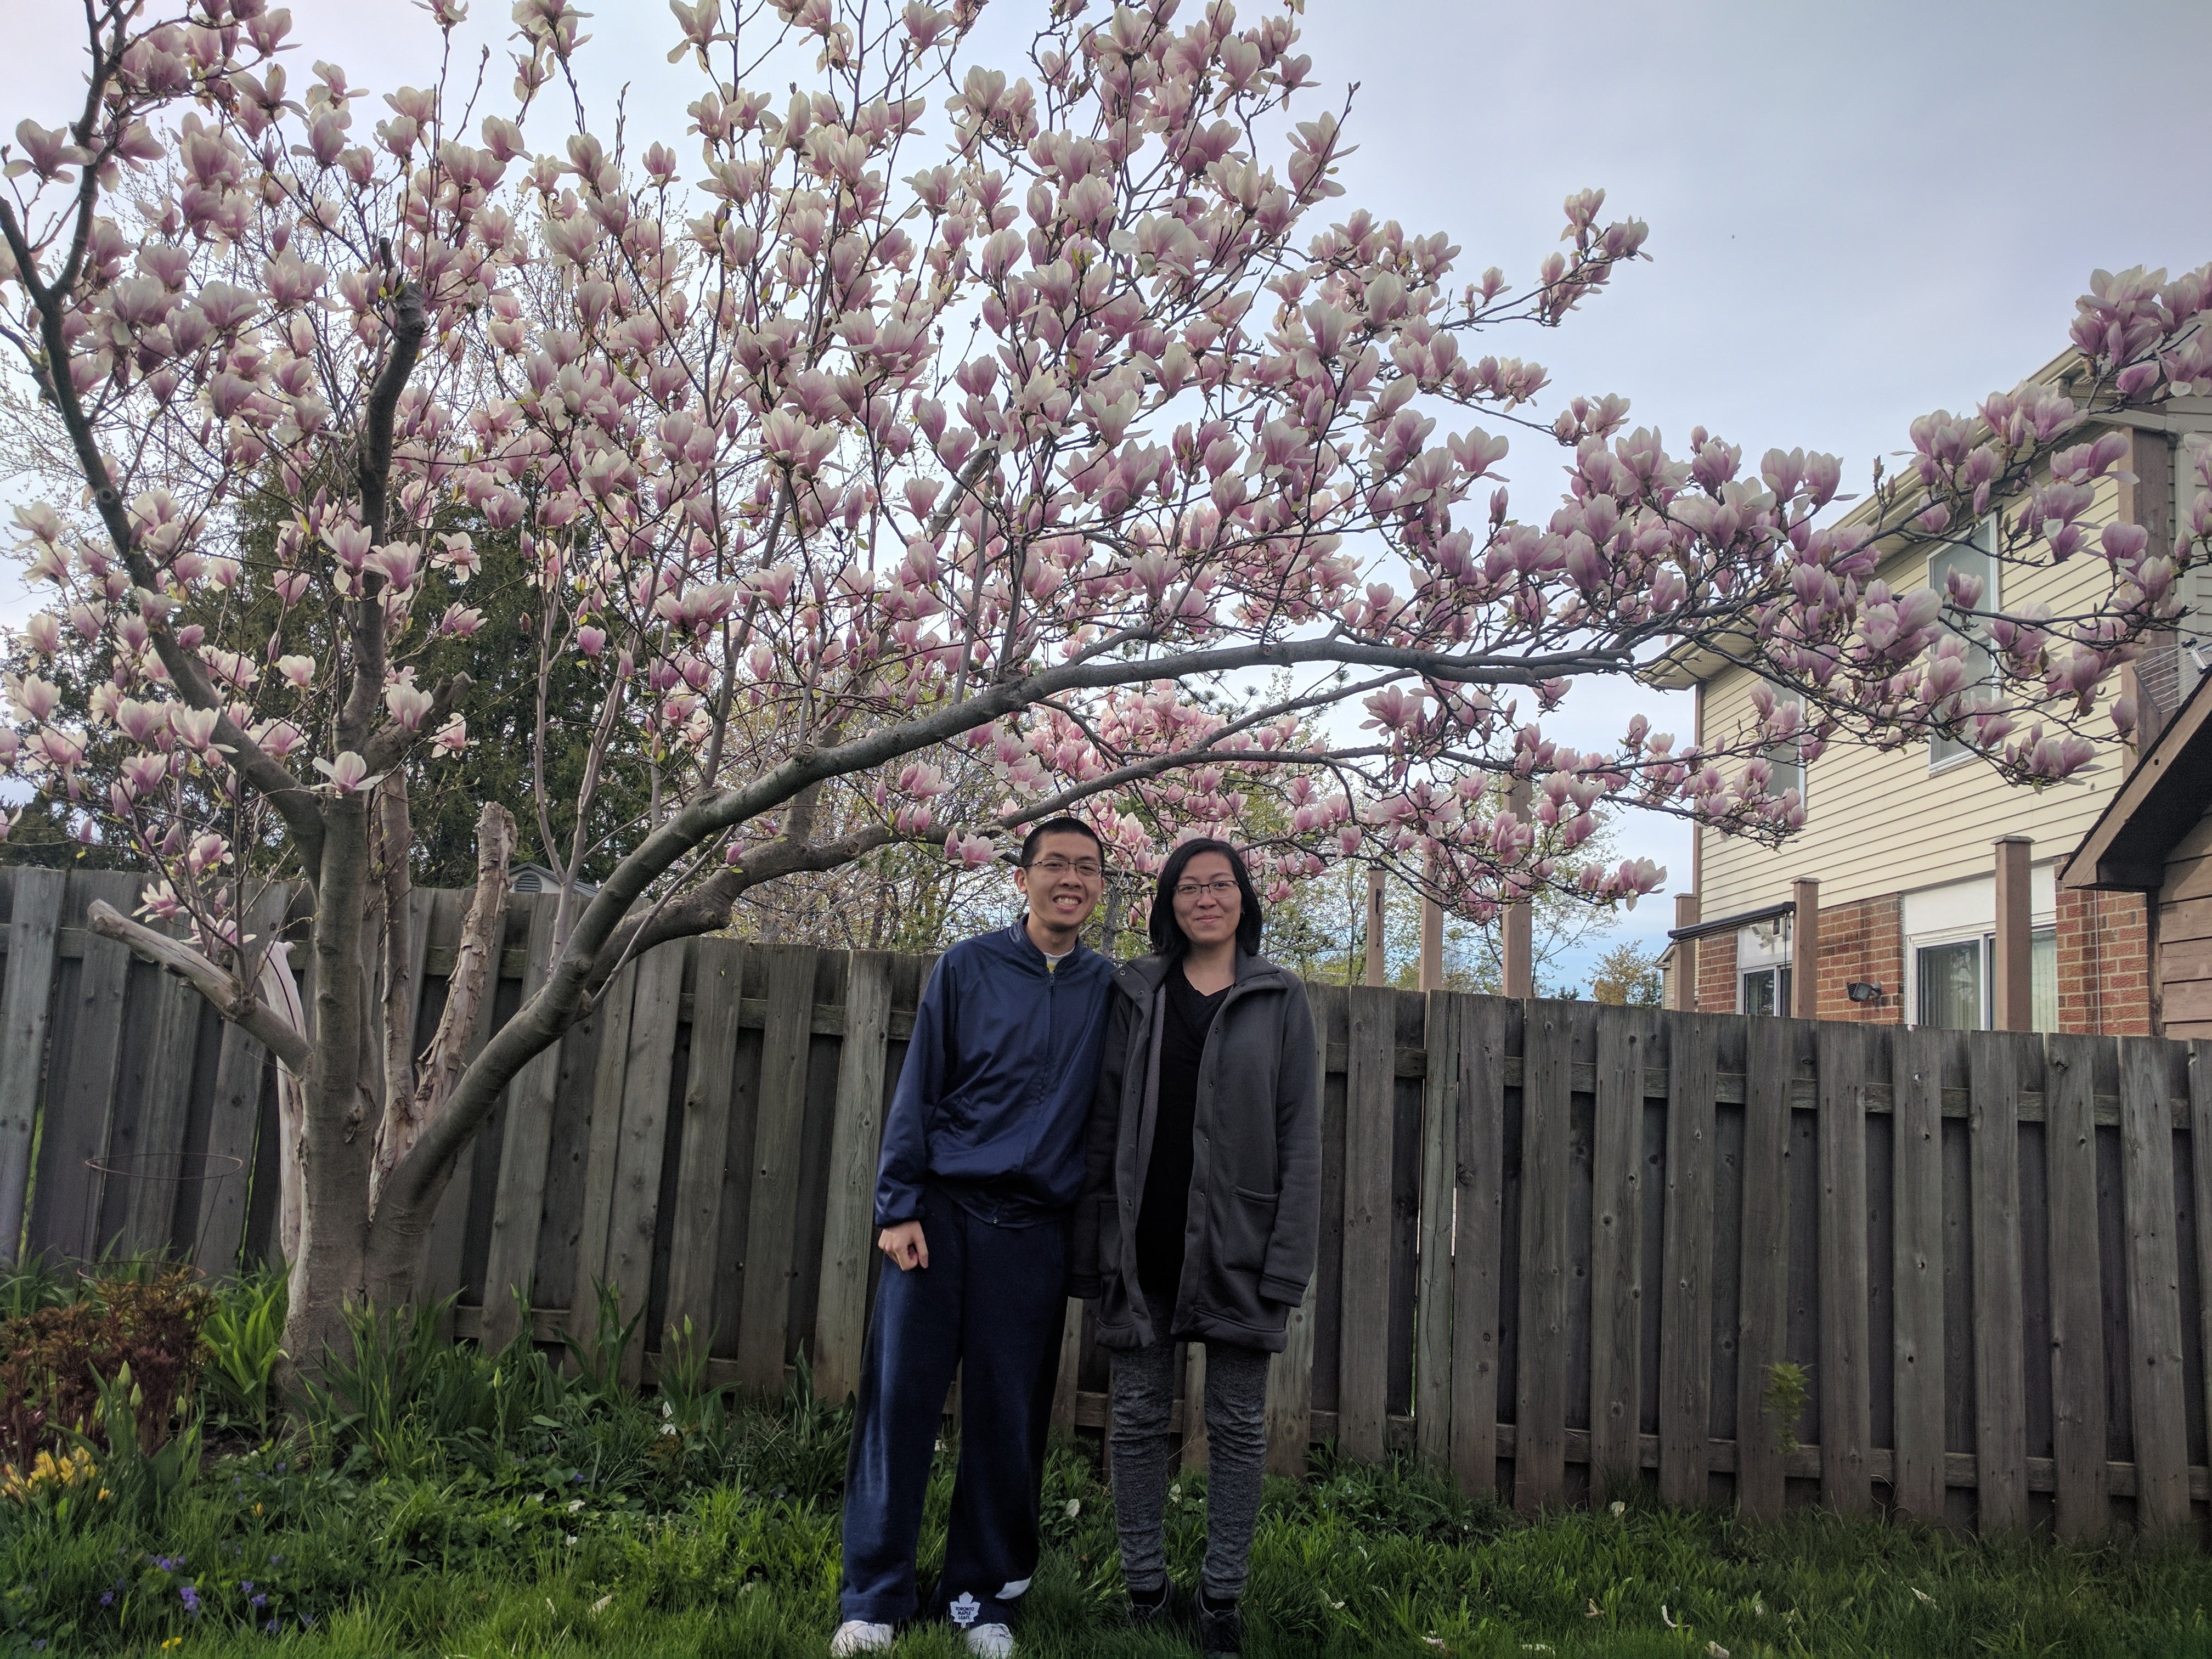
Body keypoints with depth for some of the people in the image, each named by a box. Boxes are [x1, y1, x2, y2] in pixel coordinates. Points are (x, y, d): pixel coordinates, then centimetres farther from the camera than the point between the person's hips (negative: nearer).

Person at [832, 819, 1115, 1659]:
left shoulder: (1110, 988, 8)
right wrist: (898, 1206, -6)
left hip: (1034, 1232, 1)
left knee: (1009, 1418, 5)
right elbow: (916, 1091, 1)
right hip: (942, 1211, -1)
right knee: (900, 1396, -1)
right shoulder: (967, 967, 3)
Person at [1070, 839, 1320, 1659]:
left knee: (1237, 1422, 6)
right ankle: (1145, 1586, 21)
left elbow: (1300, 1134, 0)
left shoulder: (1281, 999, 4)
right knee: (1139, 1415, 7)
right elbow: (1103, 1124, 6)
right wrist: (1093, 1243, 0)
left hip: (1237, 1242, -1)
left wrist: (1289, 1255, -8)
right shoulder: (1135, 995, 7)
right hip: (1144, 1242, 1)